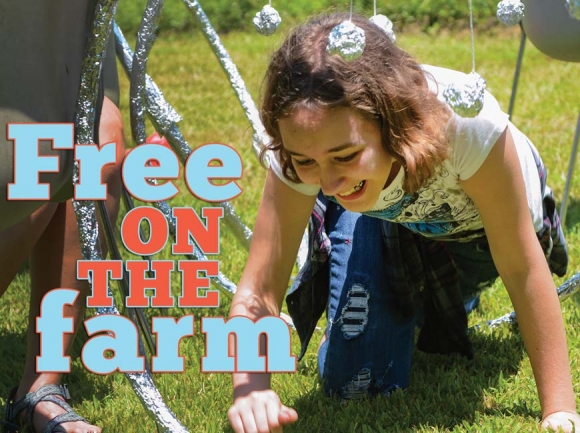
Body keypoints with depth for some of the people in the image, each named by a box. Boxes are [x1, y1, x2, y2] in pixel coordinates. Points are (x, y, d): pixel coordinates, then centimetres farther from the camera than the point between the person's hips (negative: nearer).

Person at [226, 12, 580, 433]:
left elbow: (524, 271, -35)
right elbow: (259, 291, -34)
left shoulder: (465, 121, -45)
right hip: (385, 221, 2)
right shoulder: (304, 147, -37)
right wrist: (251, 387, -54)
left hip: (481, 221, -1)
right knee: (352, 384, -6)